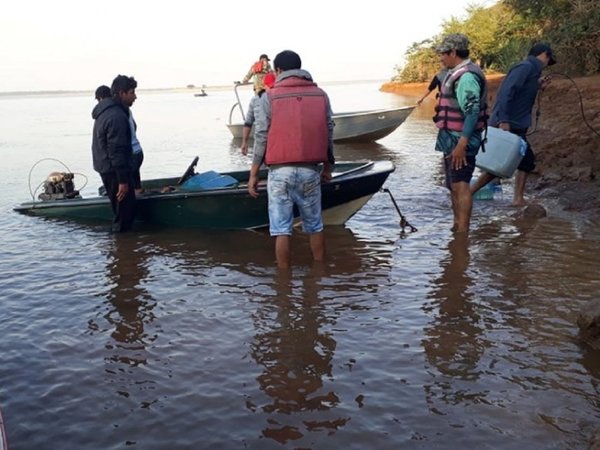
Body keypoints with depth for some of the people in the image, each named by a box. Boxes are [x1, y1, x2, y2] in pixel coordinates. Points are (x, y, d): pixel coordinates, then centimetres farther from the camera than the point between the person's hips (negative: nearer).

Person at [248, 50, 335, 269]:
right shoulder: (320, 95, 6)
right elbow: (329, 133, 9)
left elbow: (261, 137, -3)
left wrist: (253, 174, 3)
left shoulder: (270, 97, -2)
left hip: (280, 171, -3)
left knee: (282, 229, 4)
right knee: (315, 225, 16)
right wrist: (328, 166, 21)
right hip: (310, 171, 3)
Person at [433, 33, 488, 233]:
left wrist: (462, 144, -29)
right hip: (452, 140, 11)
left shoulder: (467, 76, -18)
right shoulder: (457, 73, 15)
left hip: (460, 141, -11)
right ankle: (456, 227, 28)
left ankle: (463, 231, -9)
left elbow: (473, 111, -25)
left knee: (460, 185, -11)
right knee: (453, 186, 17)